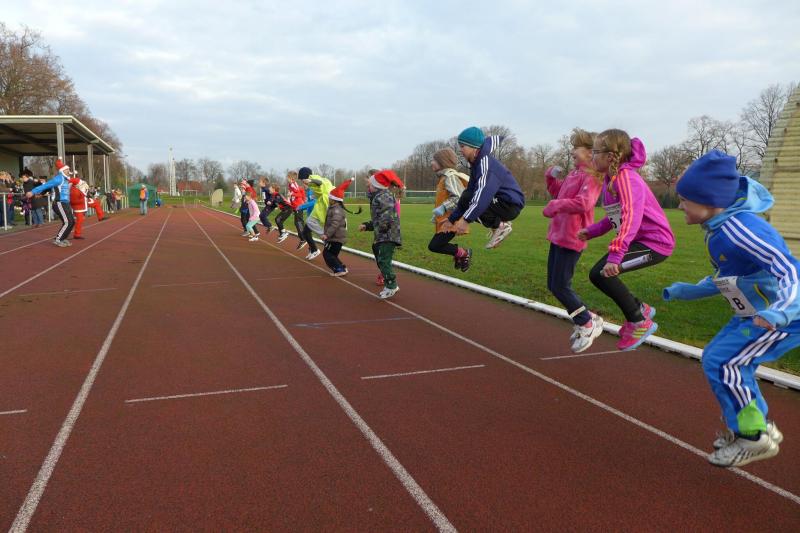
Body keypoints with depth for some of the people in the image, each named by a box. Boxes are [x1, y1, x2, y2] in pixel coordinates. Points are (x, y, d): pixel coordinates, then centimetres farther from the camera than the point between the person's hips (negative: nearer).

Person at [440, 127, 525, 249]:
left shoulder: (486, 164, -21)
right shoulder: (475, 164, 9)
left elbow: (483, 194, -37)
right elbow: (470, 191, 11)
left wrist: (466, 219, -45)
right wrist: (452, 219, 8)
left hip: (511, 205, -10)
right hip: (500, 202, 10)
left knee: (467, 199, -22)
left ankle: (500, 225, -10)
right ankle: (499, 223, 8)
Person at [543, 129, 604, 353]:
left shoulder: (591, 176, -13)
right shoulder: (573, 174, 14)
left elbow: (583, 203, -29)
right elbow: (557, 192, 30)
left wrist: (556, 206, -24)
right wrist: (551, 176, 14)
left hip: (571, 239, -9)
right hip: (558, 235, 9)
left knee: (560, 287, -5)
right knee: (553, 285, 13)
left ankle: (588, 324, 12)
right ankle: (585, 319, 26)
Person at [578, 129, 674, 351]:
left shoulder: (625, 177, -21)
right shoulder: (610, 178, 9)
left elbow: (631, 215, -35)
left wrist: (616, 253, -44)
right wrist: (591, 231, 8)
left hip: (655, 242, -10)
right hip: (638, 240, 10)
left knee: (601, 272, -22)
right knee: (599, 274, 9)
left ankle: (639, 323, -4)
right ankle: (640, 309, 26)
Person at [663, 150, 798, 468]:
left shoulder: (738, 227, -26)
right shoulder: (718, 230, 4)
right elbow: (727, 279, 17)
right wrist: (686, 292, 24)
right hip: (757, 314, 10)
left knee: (722, 363, -13)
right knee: (716, 359, 13)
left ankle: (755, 439, 7)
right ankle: (759, 426, 31)